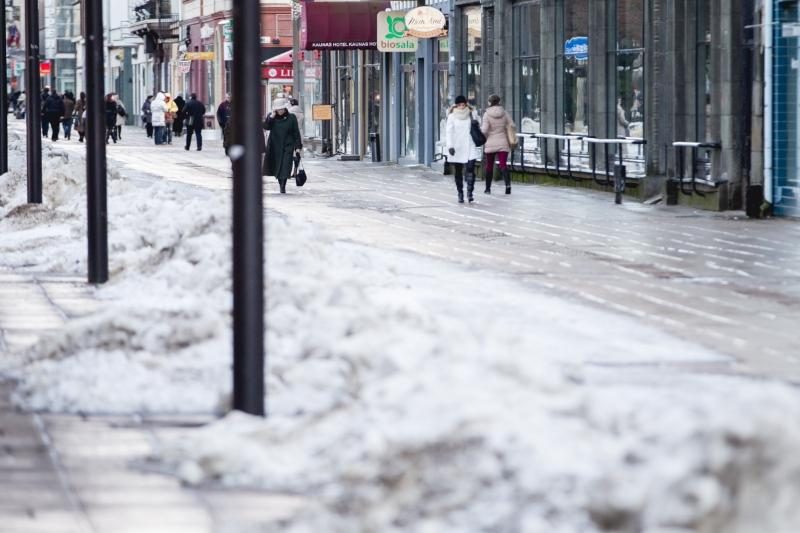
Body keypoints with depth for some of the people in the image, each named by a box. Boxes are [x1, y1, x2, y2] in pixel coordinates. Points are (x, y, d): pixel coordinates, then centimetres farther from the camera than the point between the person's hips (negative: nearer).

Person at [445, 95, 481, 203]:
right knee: (458, 172, 6)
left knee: (470, 169, -17)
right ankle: (460, 194, 16)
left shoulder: (472, 113, 3)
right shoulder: (452, 116, -2)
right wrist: (450, 146, -17)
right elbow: (449, 132, -6)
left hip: (470, 147, 0)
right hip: (457, 148, 0)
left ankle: (469, 192, -15)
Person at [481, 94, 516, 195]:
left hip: (490, 144, -2)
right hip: (503, 144, 2)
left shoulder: (487, 114, -9)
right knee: (503, 164, -5)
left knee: (489, 165, 12)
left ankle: (488, 188, 21)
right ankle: (508, 183, -28)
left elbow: (484, 130, -16)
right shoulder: (504, 113, 0)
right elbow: (511, 126, 2)